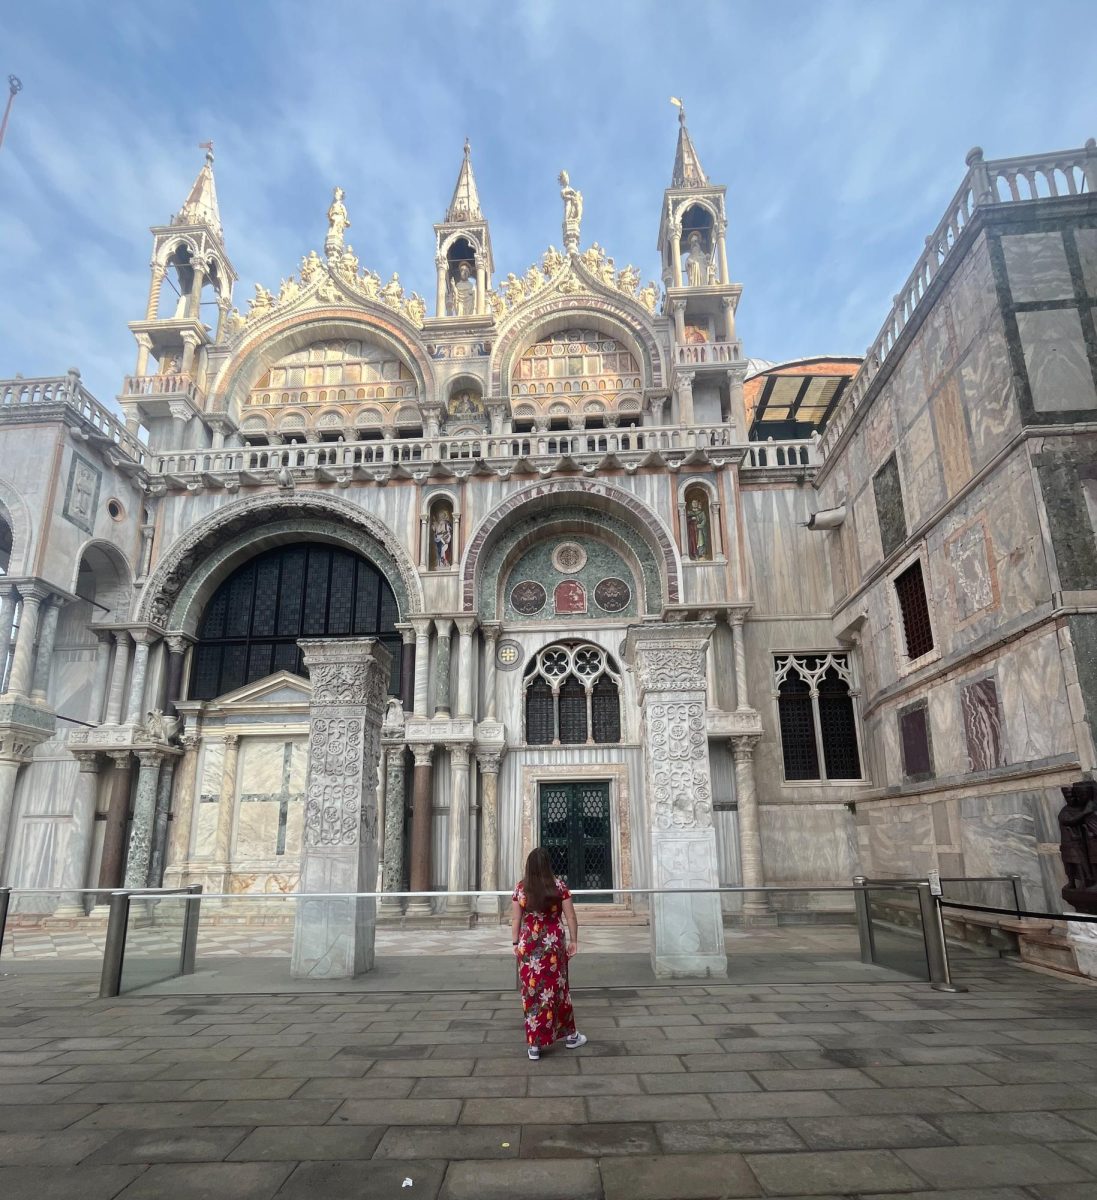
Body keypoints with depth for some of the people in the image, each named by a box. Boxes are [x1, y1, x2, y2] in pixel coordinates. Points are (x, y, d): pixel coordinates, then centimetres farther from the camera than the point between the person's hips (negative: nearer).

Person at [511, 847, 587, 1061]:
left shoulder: (520, 888, -4)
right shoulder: (559, 886, -7)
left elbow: (515, 919, 1)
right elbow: (571, 917, -3)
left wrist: (516, 943, 12)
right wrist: (573, 940, 7)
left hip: (528, 946, 0)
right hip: (554, 945, 0)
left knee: (532, 990, 8)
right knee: (556, 988, 15)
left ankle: (534, 1045, 12)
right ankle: (570, 1035, 29)